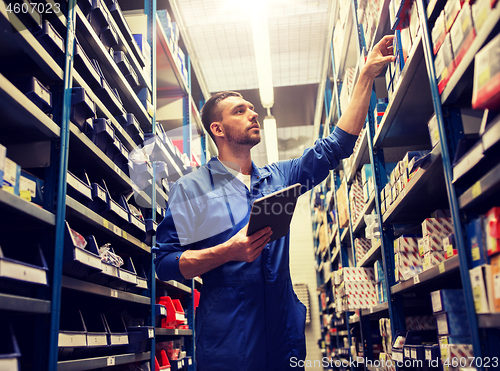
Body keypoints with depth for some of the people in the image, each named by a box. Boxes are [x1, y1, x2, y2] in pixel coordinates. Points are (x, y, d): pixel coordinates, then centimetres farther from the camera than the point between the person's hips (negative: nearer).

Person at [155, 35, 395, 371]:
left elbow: (335, 147, 10)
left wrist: (367, 75, 6)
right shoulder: (191, 188, -3)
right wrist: (229, 251, -22)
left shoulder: (279, 178, 11)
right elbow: (165, 263, -8)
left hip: (286, 334, 5)